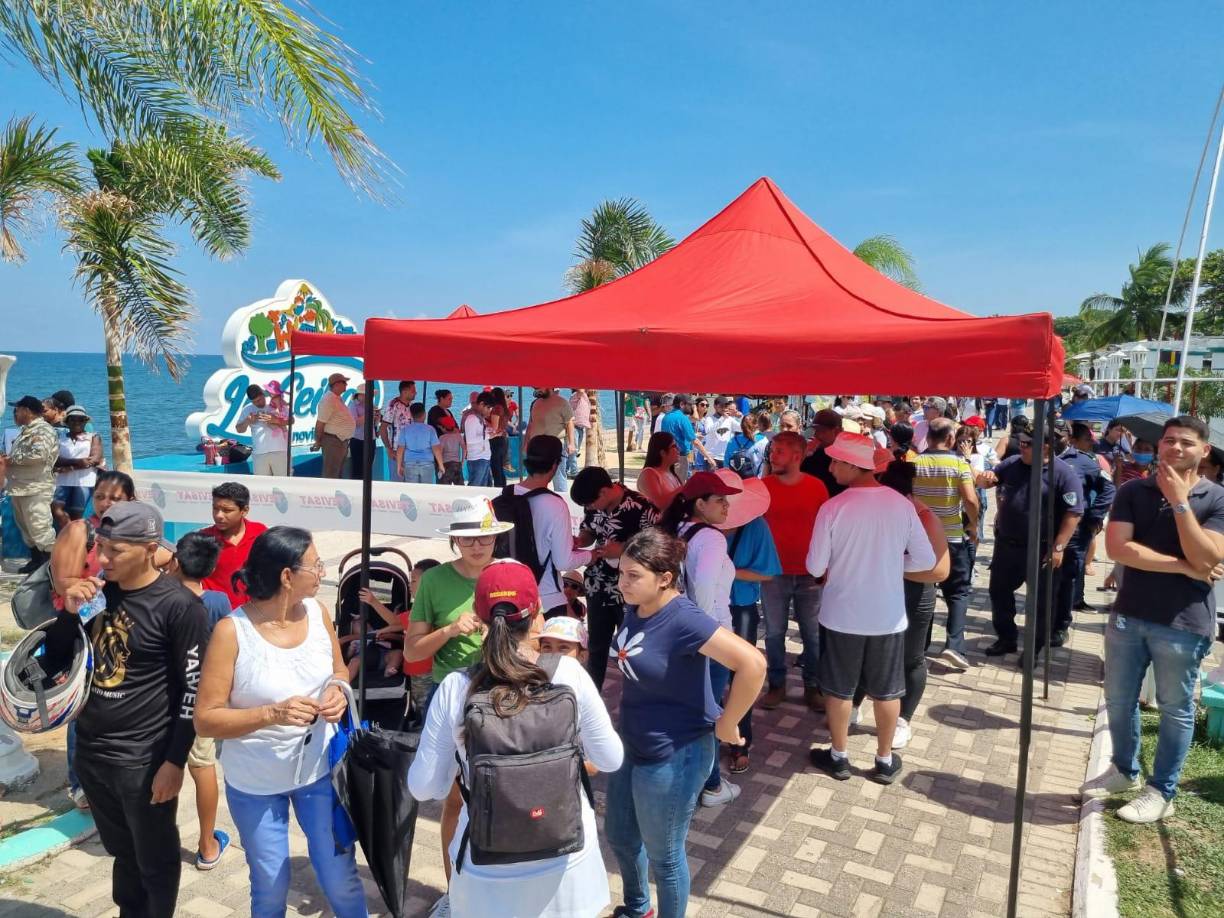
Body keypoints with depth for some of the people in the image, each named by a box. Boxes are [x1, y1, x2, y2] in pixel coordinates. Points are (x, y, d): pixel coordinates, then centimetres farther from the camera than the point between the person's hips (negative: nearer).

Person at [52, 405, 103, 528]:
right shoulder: (60, 439, 14)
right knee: (56, 509, -17)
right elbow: (55, 460, 0)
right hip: (63, 481, 2)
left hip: (84, 481, -2)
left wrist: (69, 467, -7)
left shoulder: (93, 437, 11)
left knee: (76, 516, -3)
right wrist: (77, 461, -17)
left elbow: (95, 459, -3)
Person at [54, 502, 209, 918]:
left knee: (155, 861, 12)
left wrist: (175, 761, -14)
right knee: (122, 852, 24)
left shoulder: (179, 605, -18)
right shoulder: (98, 591, 0)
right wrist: (70, 612, -10)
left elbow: (193, 690, -15)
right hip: (90, 752, 6)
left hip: (144, 760, -6)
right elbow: (54, 657, 9)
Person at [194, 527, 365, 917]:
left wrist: (338, 691, -14)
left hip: (319, 769, 3)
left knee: (341, 879, 11)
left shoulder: (317, 612, -8)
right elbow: (205, 720, -18)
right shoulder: (232, 631, -21)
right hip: (255, 782, -3)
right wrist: (272, 714, -31)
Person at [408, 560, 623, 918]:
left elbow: (423, 787, -7)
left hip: (489, 872, 0)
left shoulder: (455, 688, -16)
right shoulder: (568, 673, -16)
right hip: (564, 862, 1)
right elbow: (611, 759, -5)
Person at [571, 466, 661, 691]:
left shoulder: (642, 507, -23)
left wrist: (623, 549, -25)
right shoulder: (594, 506, -3)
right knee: (596, 647, 19)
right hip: (598, 588, 6)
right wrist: (576, 541, -10)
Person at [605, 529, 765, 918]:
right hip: (632, 744, 9)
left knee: (663, 855, 13)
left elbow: (752, 664, -35)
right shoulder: (636, 608, -4)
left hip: (673, 756, -9)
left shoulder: (683, 620, -29)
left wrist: (726, 724, -24)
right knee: (619, 836, 27)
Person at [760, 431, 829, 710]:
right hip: (773, 573, 0)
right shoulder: (763, 486, -4)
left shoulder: (817, 486, -4)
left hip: (810, 574, 0)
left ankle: (812, 686, 26)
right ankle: (777, 684, 25)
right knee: (774, 633, 10)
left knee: (813, 635, 10)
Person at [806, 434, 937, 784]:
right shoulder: (902, 504, -10)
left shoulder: (833, 508, -18)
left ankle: (838, 757, 29)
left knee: (839, 689, 15)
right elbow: (926, 560, -4)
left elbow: (815, 568, -11)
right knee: (886, 692, 17)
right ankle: (885, 761, 30)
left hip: (842, 615, -2)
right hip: (889, 615, 2)